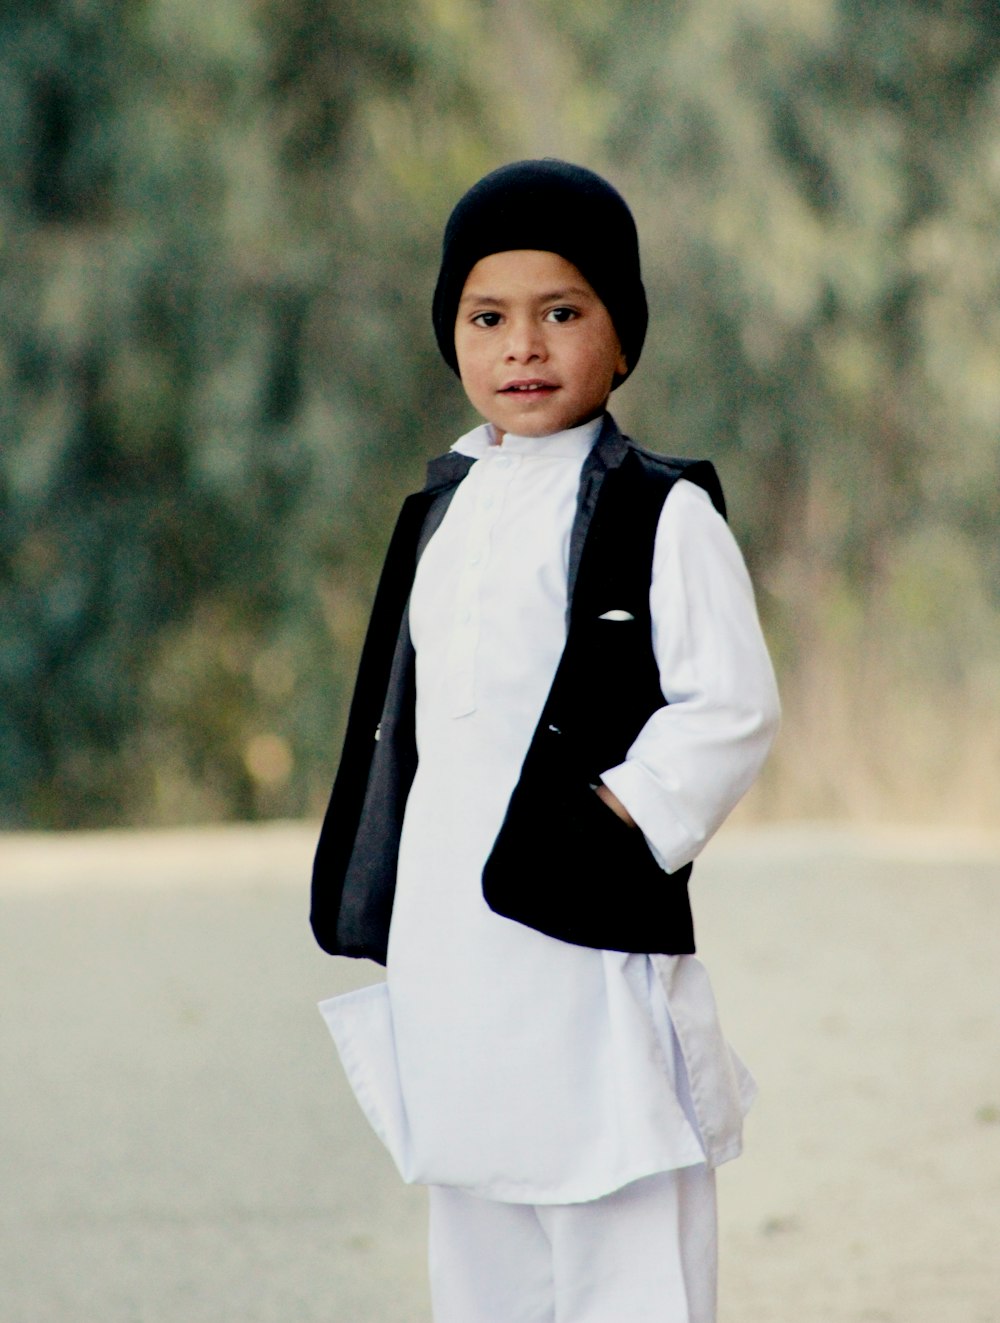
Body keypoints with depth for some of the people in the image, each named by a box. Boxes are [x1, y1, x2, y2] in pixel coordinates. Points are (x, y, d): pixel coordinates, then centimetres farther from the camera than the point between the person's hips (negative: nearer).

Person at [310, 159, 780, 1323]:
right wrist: (389, 925, 15)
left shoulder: (661, 514, -5)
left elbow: (730, 707, -11)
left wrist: (621, 825, -15)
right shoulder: (443, 515, 15)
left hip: (592, 953, -7)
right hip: (448, 952, 7)